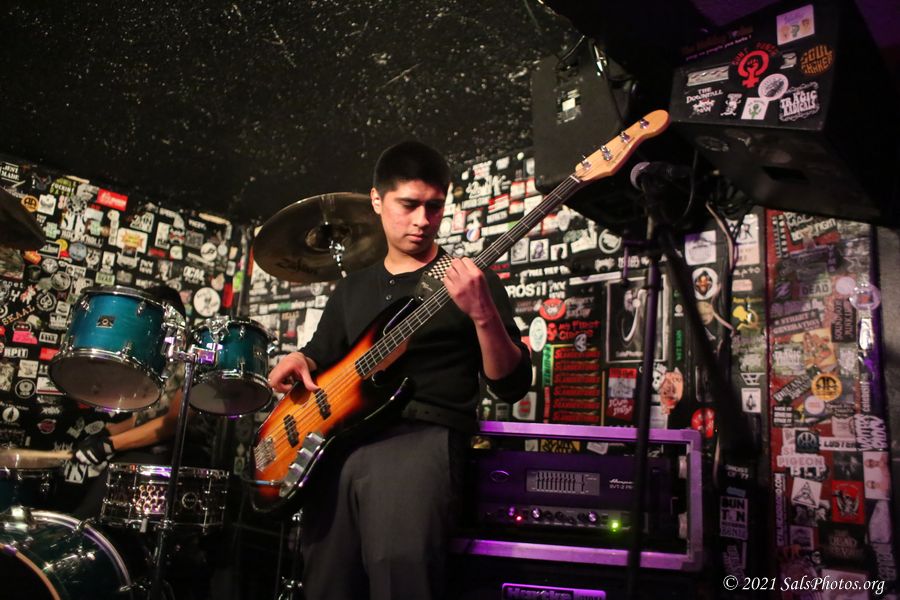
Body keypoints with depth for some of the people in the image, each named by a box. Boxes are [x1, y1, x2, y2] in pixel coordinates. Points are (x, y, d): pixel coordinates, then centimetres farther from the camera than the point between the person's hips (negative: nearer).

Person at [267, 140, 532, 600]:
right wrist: (298, 362, 4)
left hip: (422, 436, -4)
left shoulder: (470, 281, 5)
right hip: (339, 443, 5)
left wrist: (482, 313, -19)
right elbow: (322, 356, 27)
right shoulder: (351, 289, 20)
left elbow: (511, 385, -3)